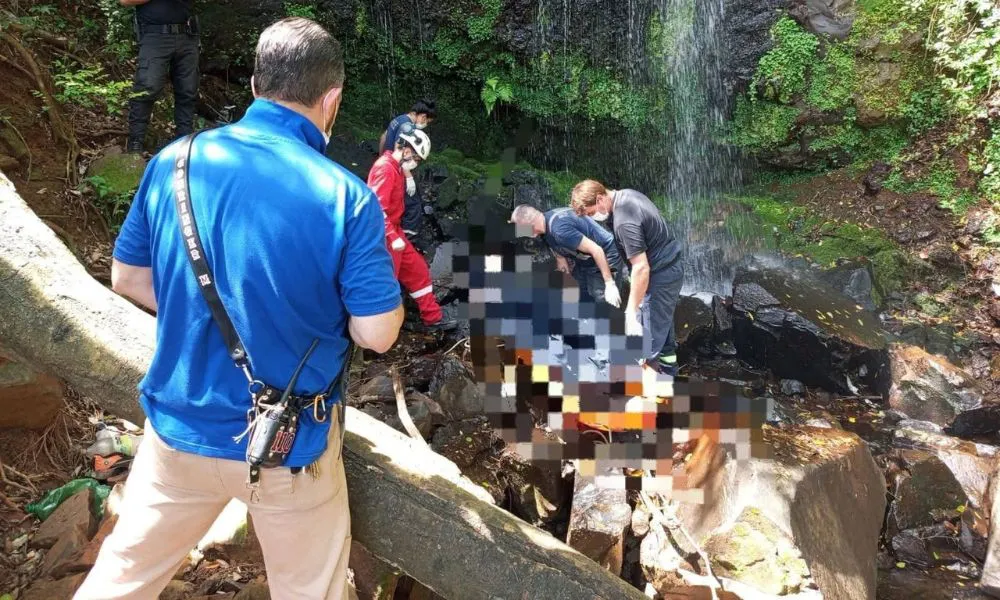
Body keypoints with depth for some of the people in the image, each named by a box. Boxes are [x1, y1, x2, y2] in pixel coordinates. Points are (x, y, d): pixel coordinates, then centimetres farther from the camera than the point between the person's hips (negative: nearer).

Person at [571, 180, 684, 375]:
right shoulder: (627, 195, 2)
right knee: (662, 326, 22)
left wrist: (631, 312, -28)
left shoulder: (624, 221, -29)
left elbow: (641, 268, -30)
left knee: (649, 339, -3)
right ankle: (667, 375, 36)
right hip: (670, 267, 11)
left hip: (661, 274, -11)